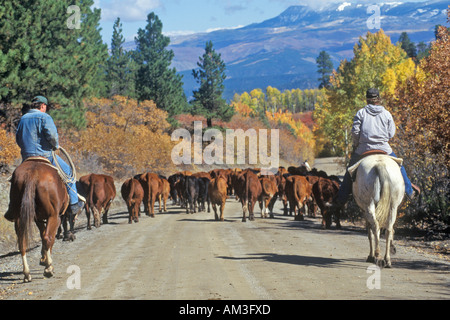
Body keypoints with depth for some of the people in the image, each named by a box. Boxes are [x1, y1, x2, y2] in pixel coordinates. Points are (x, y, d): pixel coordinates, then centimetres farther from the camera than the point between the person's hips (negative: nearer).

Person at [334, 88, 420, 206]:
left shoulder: (361, 113, -1)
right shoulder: (387, 114, 4)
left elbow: (355, 131, -6)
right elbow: (391, 134, 2)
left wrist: (355, 144, 10)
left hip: (363, 148, -1)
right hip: (383, 148, 1)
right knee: (399, 166, 22)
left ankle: (342, 197, 13)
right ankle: (409, 191, 31)